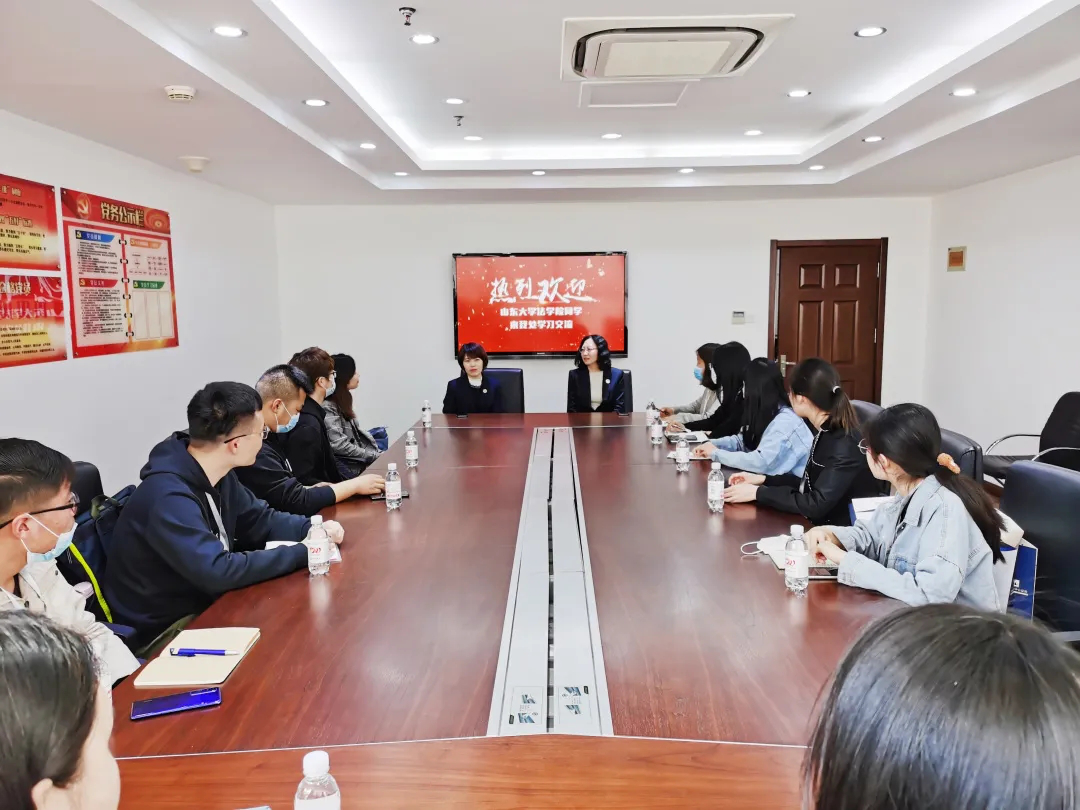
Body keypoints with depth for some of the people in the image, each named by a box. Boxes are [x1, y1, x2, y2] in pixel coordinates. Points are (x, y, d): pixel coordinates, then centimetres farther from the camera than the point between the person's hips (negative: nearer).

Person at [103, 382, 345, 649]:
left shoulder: (217, 473, -3)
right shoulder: (168, 497, -30)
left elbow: (259, 519, 9)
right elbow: (218, 571, -34)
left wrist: (314, 529, -8)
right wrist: (302, 553, -27)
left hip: (206, 604, 8)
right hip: (165, 632, -8)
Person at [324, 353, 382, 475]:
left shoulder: (342, 400, 15)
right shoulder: (327, 407, -14)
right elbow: (338, 445, -21)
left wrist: (377, 452, 1)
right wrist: (374, 456, -17)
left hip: (362, 459, 9)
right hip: (350, 466, -9)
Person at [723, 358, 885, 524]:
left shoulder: (845, 445, -23)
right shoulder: (825, 432, 3)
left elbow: (816, 505, -26)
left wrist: (758, 493, -20)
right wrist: (763, 480, 3)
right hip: (824, 525, 7)